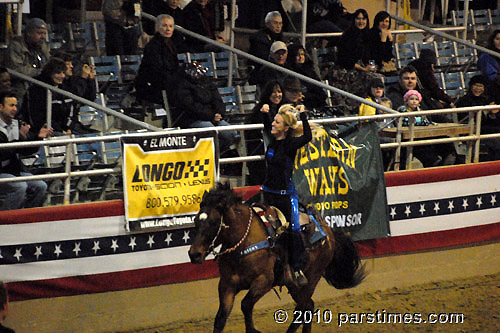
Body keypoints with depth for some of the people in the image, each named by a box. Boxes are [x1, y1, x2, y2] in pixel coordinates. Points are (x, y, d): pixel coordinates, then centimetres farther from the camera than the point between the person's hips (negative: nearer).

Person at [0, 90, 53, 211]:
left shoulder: (17, 124, 9)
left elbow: (27, 151, 9)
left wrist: (38, 137, -7)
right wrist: (21, 138, -25)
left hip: (15, 170, 8)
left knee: (40, 186, -7)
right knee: (20, 186, -29)